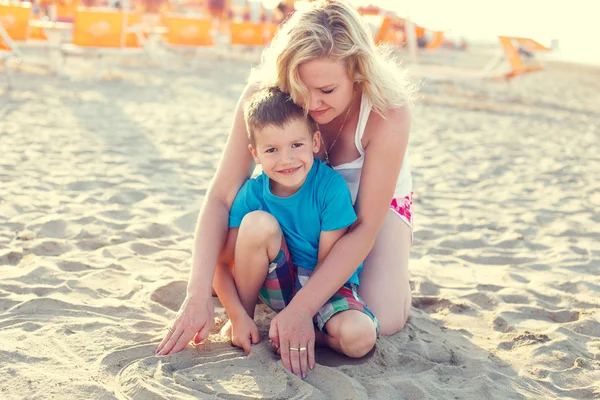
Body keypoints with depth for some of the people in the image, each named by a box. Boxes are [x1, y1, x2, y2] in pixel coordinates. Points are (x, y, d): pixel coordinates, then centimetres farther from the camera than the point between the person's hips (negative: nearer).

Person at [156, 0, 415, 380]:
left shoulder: (388, 113, -35)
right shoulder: (263, 95, -30)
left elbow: (366, 225, -32)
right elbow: (221, 196, -30)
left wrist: (302, 308, -40)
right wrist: (198, 294, -41)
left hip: (376, 200, -2)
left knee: (380, 321, -25)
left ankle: (395, 276, 13)